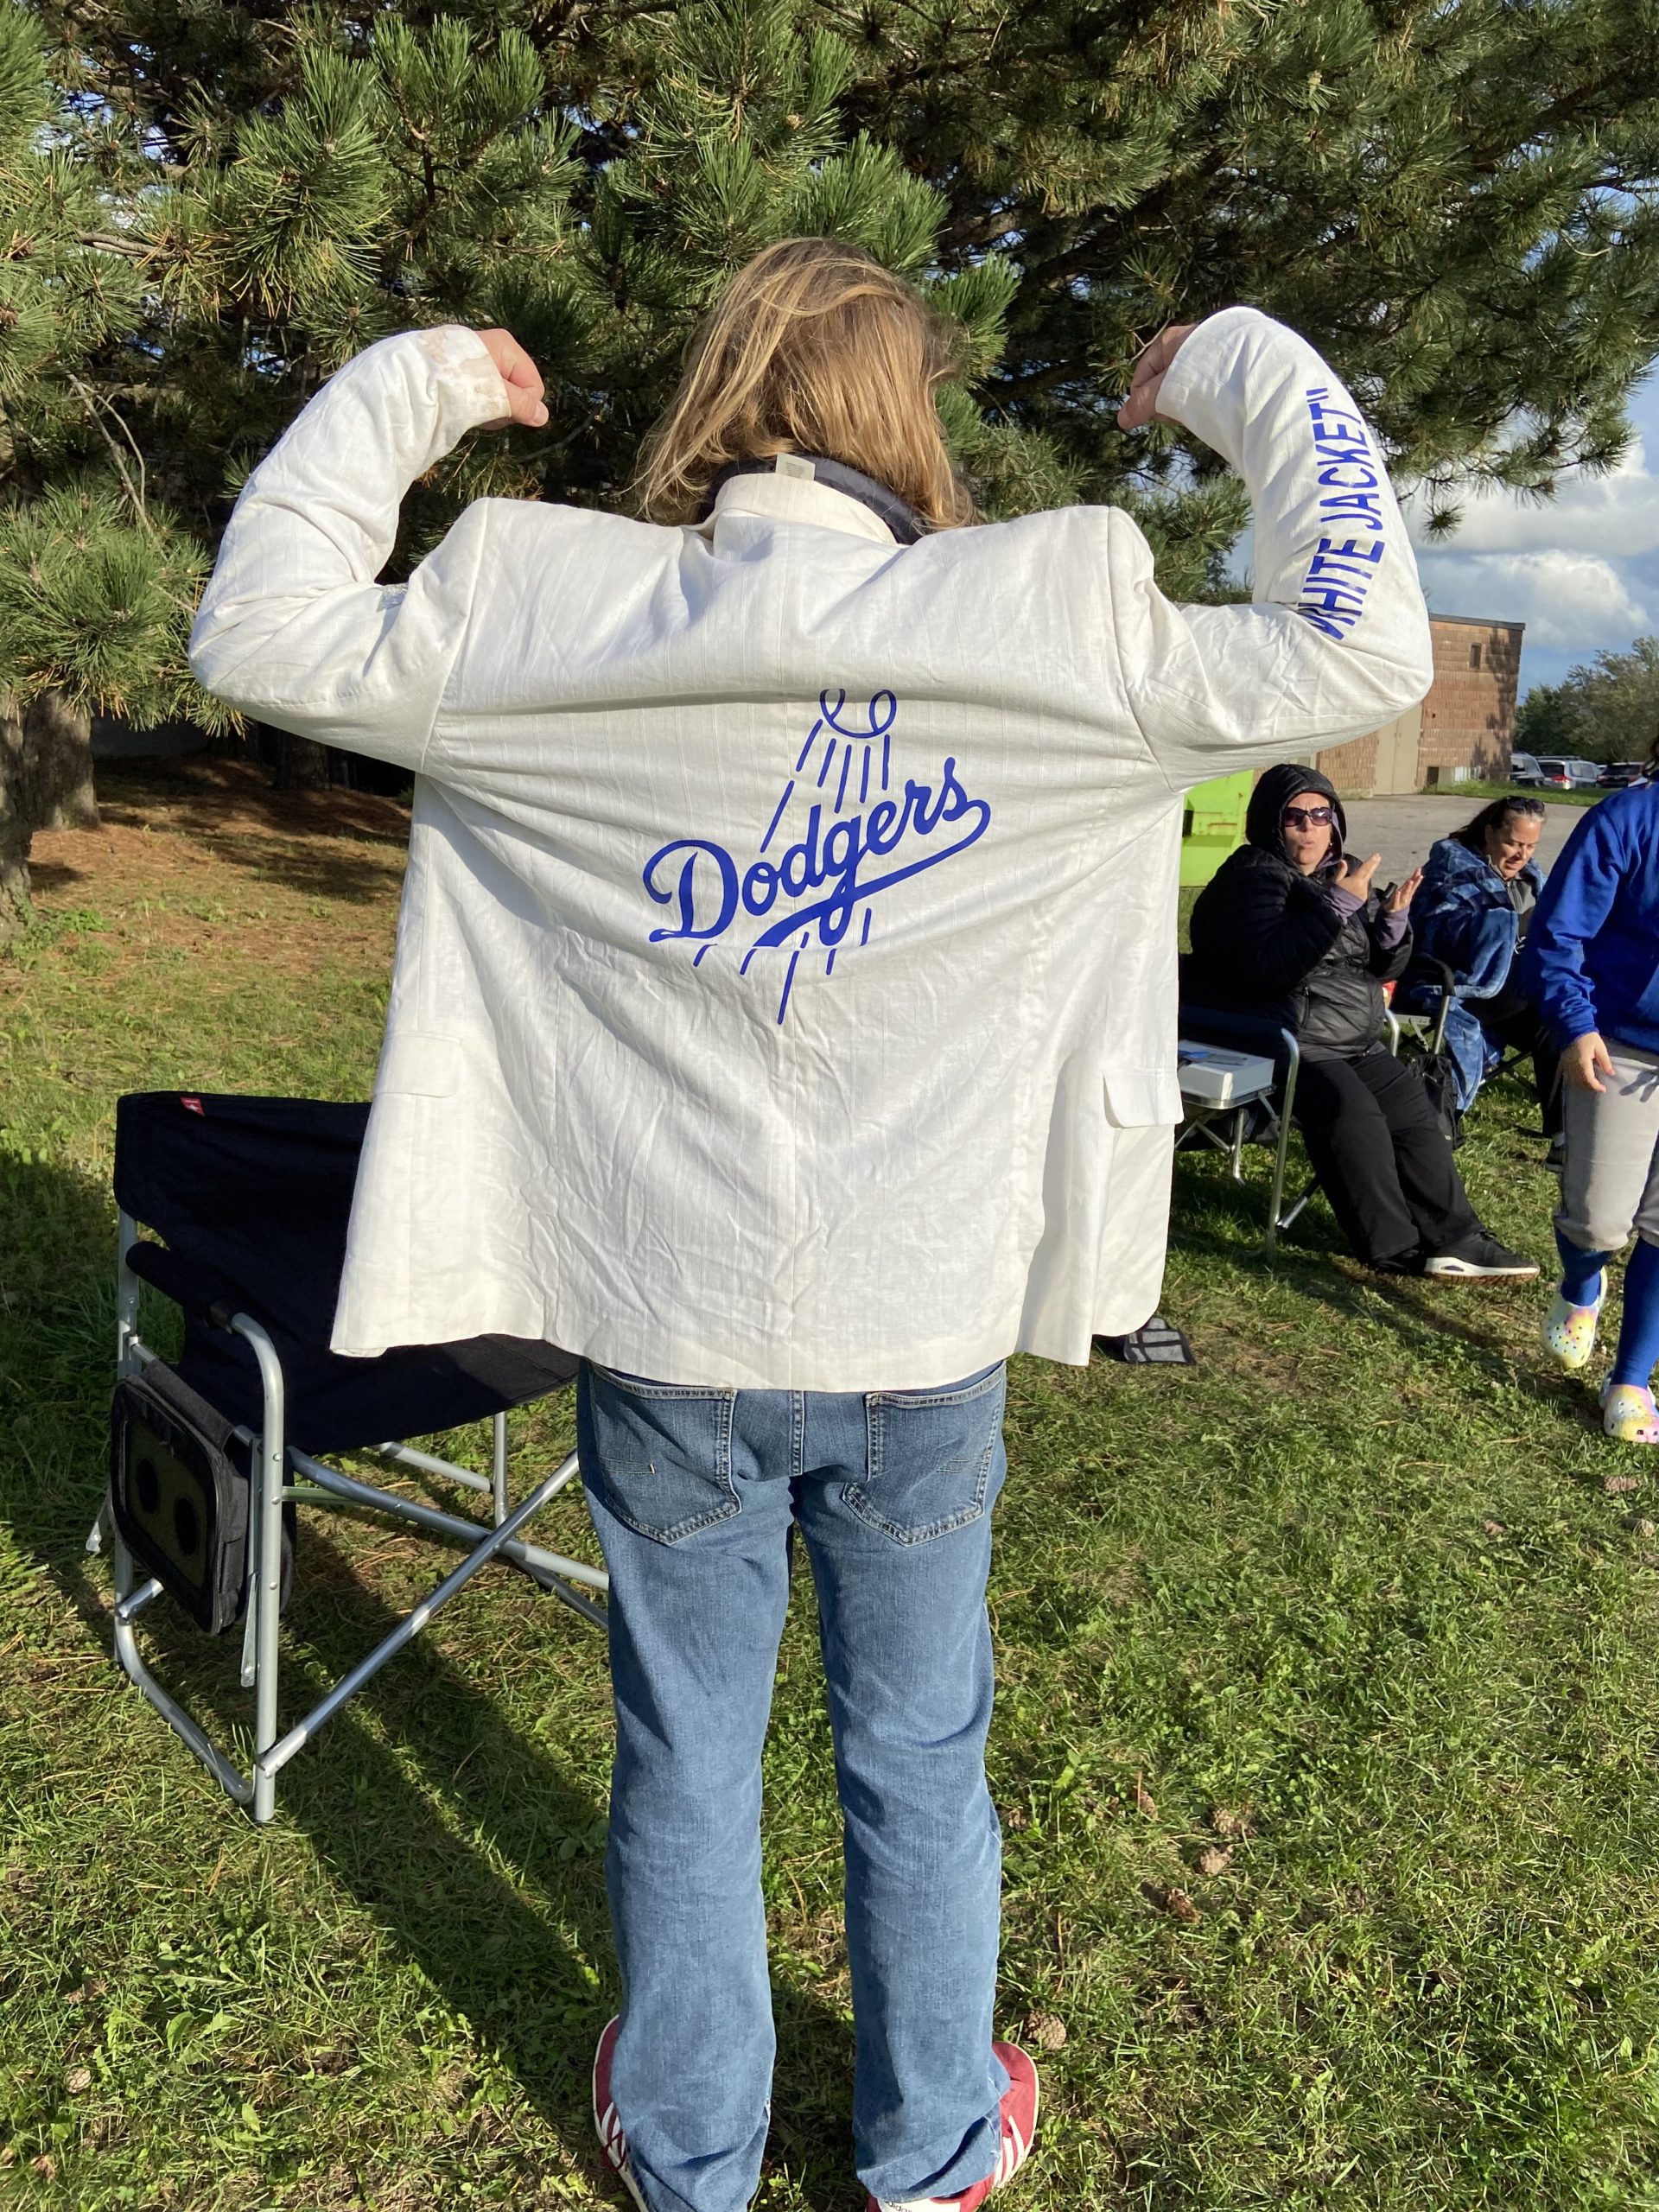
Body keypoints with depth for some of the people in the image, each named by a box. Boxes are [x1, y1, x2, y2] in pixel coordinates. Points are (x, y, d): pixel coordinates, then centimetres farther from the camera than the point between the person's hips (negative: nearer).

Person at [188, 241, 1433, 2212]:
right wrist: (1247, 377, 8)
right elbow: (1361, 649, -4)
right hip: (919, 1340, 0)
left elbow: (260, 632, 4)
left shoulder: (547, 617, -8)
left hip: (663, 1331, 1)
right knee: (917, 1760, 22)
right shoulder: (1053, 633, -12)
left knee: (683, 1765, 21)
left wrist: (408, 388, 14)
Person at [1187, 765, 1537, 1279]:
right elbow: (1269, 968, -26)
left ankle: (1452, 1237, 3)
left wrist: (1392, 919, -5)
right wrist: (1337, 905, -26)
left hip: (1353, 1042, 9)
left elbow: (1382, 968, 16)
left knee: (1413, 1107, -2)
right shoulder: (1253, 876, -10)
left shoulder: (1343, 872, 14)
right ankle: (1394, 1248, -17)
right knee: (1352, 1112, -26)